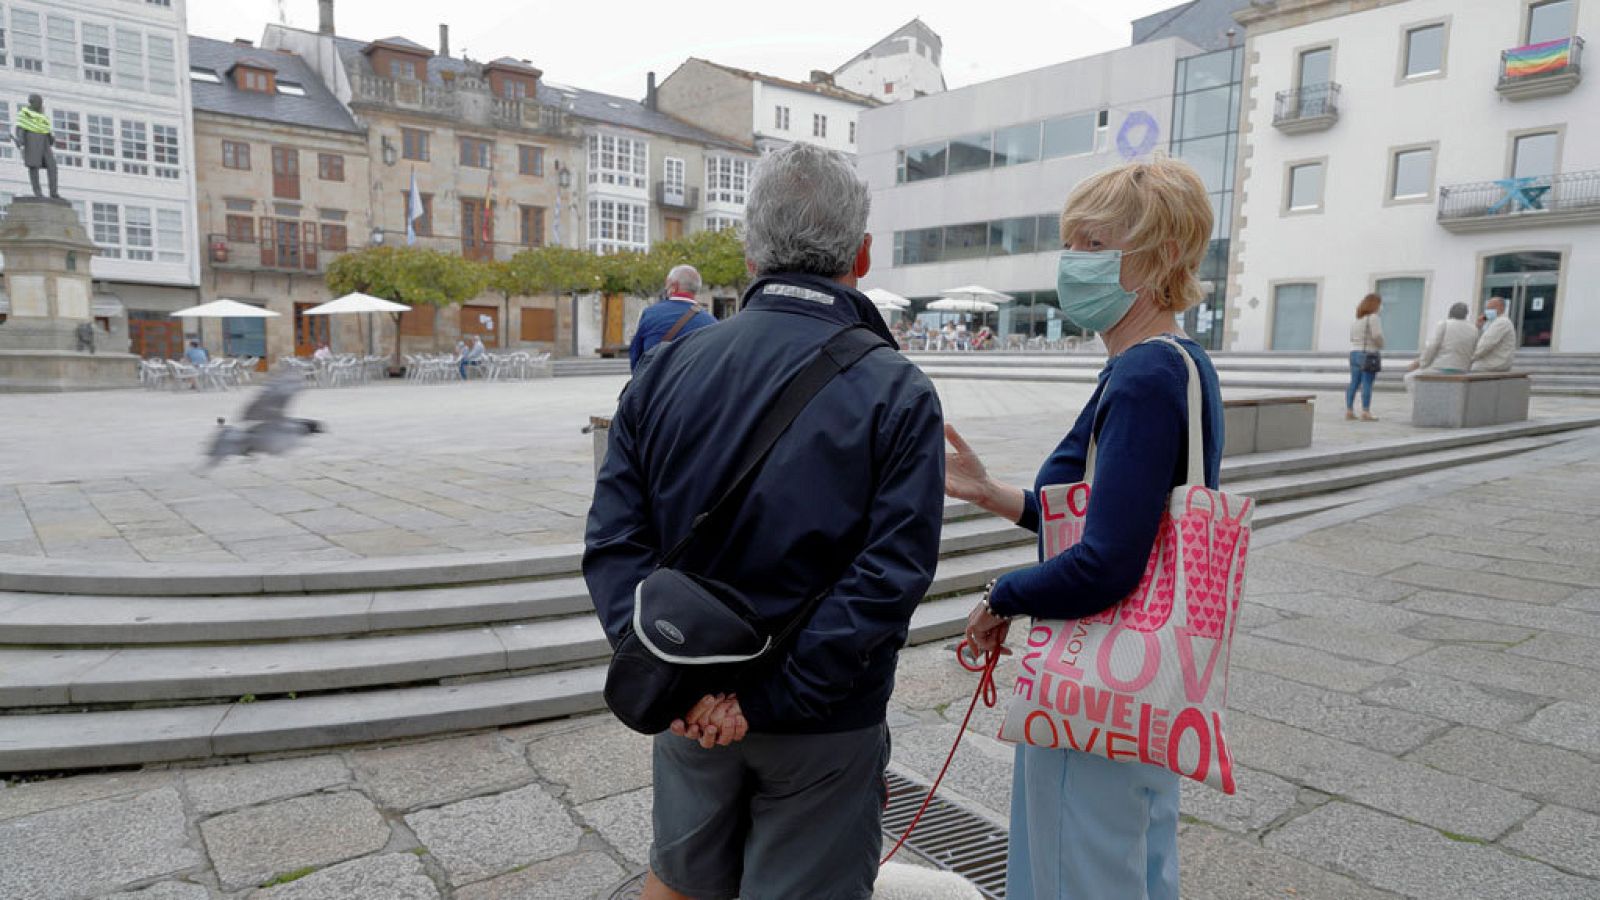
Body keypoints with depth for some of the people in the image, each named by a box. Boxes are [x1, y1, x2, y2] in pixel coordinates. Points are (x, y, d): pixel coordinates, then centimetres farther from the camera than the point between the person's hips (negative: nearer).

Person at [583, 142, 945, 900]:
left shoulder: (665, 372, -5)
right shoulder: (898, 393, -14)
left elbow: (615, 540, -11)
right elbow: (890, 577, -22)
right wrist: (773, 695, -18)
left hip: (692, 708, 4)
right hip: (825, 724, -3)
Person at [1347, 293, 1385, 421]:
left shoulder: (1356, 319, 14)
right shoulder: (1373, 318, -10)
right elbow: (1377, 336, -17)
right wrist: (1381, 345, 0)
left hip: (1354, 353, 7)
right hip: (1369, 354, -7)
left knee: (1354, 383, 7)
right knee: (1367, 384, -7)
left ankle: (1349, 411, 6)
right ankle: (1365, 412, -8)